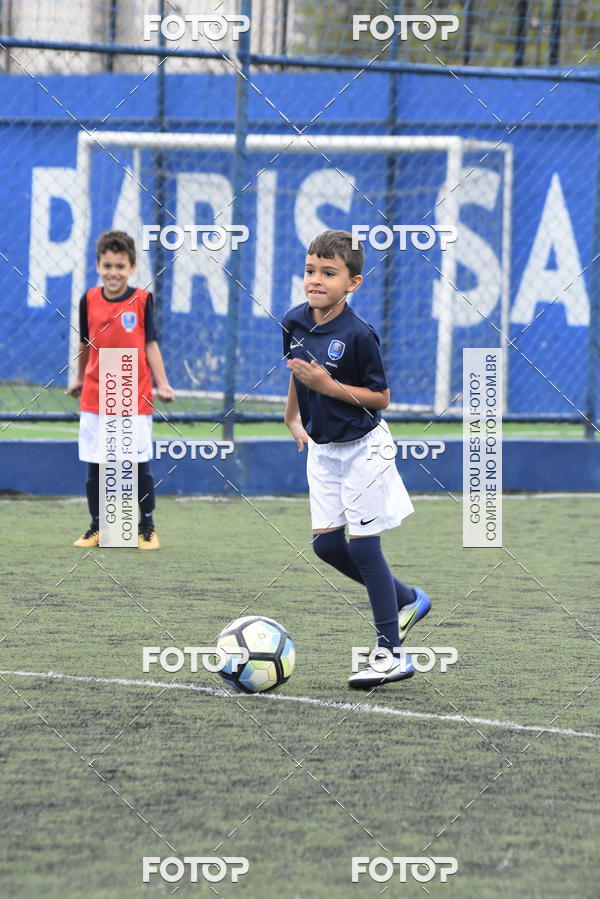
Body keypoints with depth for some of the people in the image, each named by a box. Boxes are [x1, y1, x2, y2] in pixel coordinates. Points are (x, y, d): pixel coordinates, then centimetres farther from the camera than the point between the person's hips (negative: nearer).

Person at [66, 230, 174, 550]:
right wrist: (80, 379, 24)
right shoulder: (89, 300, 2)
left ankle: (147, 529, 14)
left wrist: (162, 384, -10)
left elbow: (150, 344, -2)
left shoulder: (142, 300, -4)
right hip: (95, 397, 2)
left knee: (141, 465, 2)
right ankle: (97, 528, 18)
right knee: (94, 466, 6)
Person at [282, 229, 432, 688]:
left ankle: (391, 654, 0)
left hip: (362, 447, -7)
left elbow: (381, 396, -17)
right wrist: (293, 417, 24)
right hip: (322, 447, 7)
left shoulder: (358, 334, -22)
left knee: (363, 546, -7)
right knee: (326, 544, 6)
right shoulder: (295, 321, -3)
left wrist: (329, 386, -26)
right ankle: (407, 600, 28)